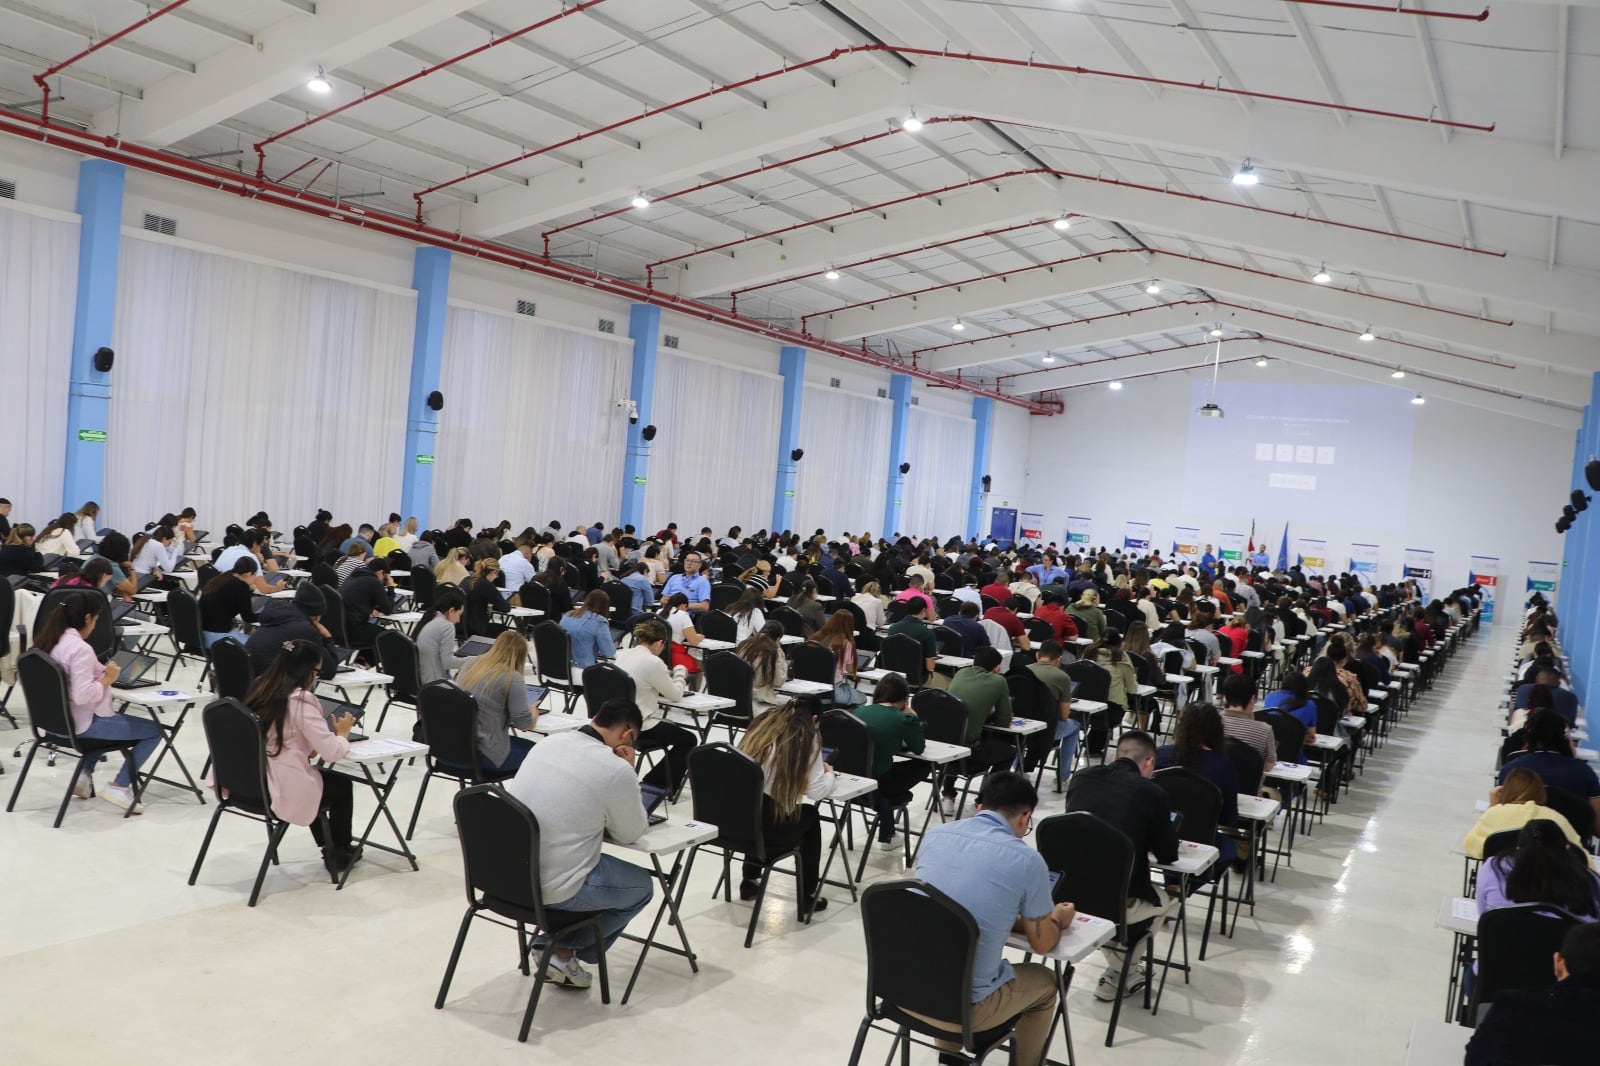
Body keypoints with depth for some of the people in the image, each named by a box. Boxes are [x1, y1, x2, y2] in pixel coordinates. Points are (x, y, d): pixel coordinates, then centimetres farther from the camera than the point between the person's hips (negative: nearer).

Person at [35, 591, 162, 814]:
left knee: (115, 718, 36)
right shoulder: (80, 648, -24)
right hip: (81, 725, -10)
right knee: (155, 731, 0)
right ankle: (119, 787, -1)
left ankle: (85, 774, 24)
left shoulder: (49, 640, 3)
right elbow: (83, 696, -31)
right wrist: (107, 679, -16)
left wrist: (99, 674, 7)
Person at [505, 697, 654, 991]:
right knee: (642, 886, 18)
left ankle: (551, 941, 21)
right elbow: (630, 834, 0)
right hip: (551, 889, -7)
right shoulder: (616, 769, -17)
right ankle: (562, 952, 12)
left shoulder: (547, 742, 3)